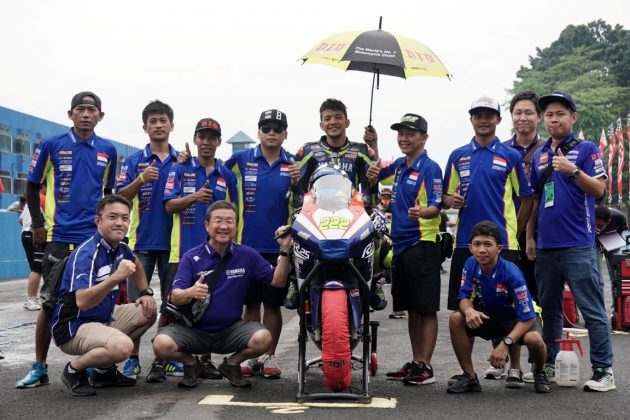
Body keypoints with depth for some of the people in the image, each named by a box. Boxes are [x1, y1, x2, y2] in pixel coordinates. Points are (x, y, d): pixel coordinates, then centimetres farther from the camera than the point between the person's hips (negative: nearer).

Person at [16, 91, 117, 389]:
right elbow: (32, 186, 7)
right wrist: (37, 225, 2)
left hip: (96, 238, 2)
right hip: (59, 236, -2)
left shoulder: (108, 150, 8)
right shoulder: (51, 145, 0)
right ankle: (39, 367, 12)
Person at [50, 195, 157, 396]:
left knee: (148, 311, 11)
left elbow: (136, 266, 30)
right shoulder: (86, 253, -23)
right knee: (122, 346, -33)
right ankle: (74, 370, -4)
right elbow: (82, 301, -36)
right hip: (73, 327, -10)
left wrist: (146, 293, 16)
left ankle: (105, 370, 15)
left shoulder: (120, 248, 4)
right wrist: (116, 277, -44)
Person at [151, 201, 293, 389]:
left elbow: (277, 281, 0)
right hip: (193, 329, -1)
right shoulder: (191, 257, -4)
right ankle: (191, 364, 8)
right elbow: (175, 297, -13)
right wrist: (190, 293, -36)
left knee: (263, 339, -28)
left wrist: (284, 251, -13)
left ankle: (232, 363, 6)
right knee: (161, 345, -28)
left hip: (230, 329, 1)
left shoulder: (247, 255, 1)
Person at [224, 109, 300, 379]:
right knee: (250, 303, 7)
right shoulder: (241, 159, 4)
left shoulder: (294, 164, 4)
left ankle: (269, 356, 16)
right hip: (248, 243, 0)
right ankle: (249, 356, 16)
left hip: (279, 245, 0)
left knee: (273, 303, 6)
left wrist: (297, 183, -16)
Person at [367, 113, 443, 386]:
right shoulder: (399, 165, 14)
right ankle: (415, 362, 21)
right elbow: (376, 176, 32)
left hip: (422, 244, -8)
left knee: (427, 309, -3)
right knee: (411, 308, 13)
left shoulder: (429, 168, -9)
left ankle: (426, 367, 1)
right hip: (400, 243, 8)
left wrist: (421, 212, -40)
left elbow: (436, 207, -17)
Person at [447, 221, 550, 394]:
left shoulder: (512, 273, -30)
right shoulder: (471, 265, -15)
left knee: (533, 339, -36)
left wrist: (505, 344, -39)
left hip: (516, 318, -4)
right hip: (488, 316, 4)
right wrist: (469, 310, -35)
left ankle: (539, 372, 2)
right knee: (456, 319, -22)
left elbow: (527, 317, -28)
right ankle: (469, 377, -9)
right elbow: (464, 297, -9)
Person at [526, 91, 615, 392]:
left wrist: (573, 171, -24)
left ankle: (603, 370, 0)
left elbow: (599, 189, -9)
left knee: (592, 310, -4)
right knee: (549, 309, 14)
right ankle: (547, 364, 23)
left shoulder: (586, 149, 0)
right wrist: (530, 237, 13)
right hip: (546, 245, 6)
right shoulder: (539, 155, 15)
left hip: (578, 245, -6)